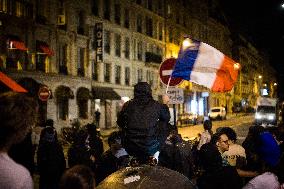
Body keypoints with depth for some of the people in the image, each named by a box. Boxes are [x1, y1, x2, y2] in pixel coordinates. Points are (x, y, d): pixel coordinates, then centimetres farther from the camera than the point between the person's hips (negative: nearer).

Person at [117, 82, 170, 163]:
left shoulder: (128, 105, -4)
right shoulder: (156, 105, -5)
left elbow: (120, 123, 9)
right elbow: (167, 118, 13)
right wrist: (165, 103, 29)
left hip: (131, 149, 1)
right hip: (151, 148, 0)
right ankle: (155, 156, 13)